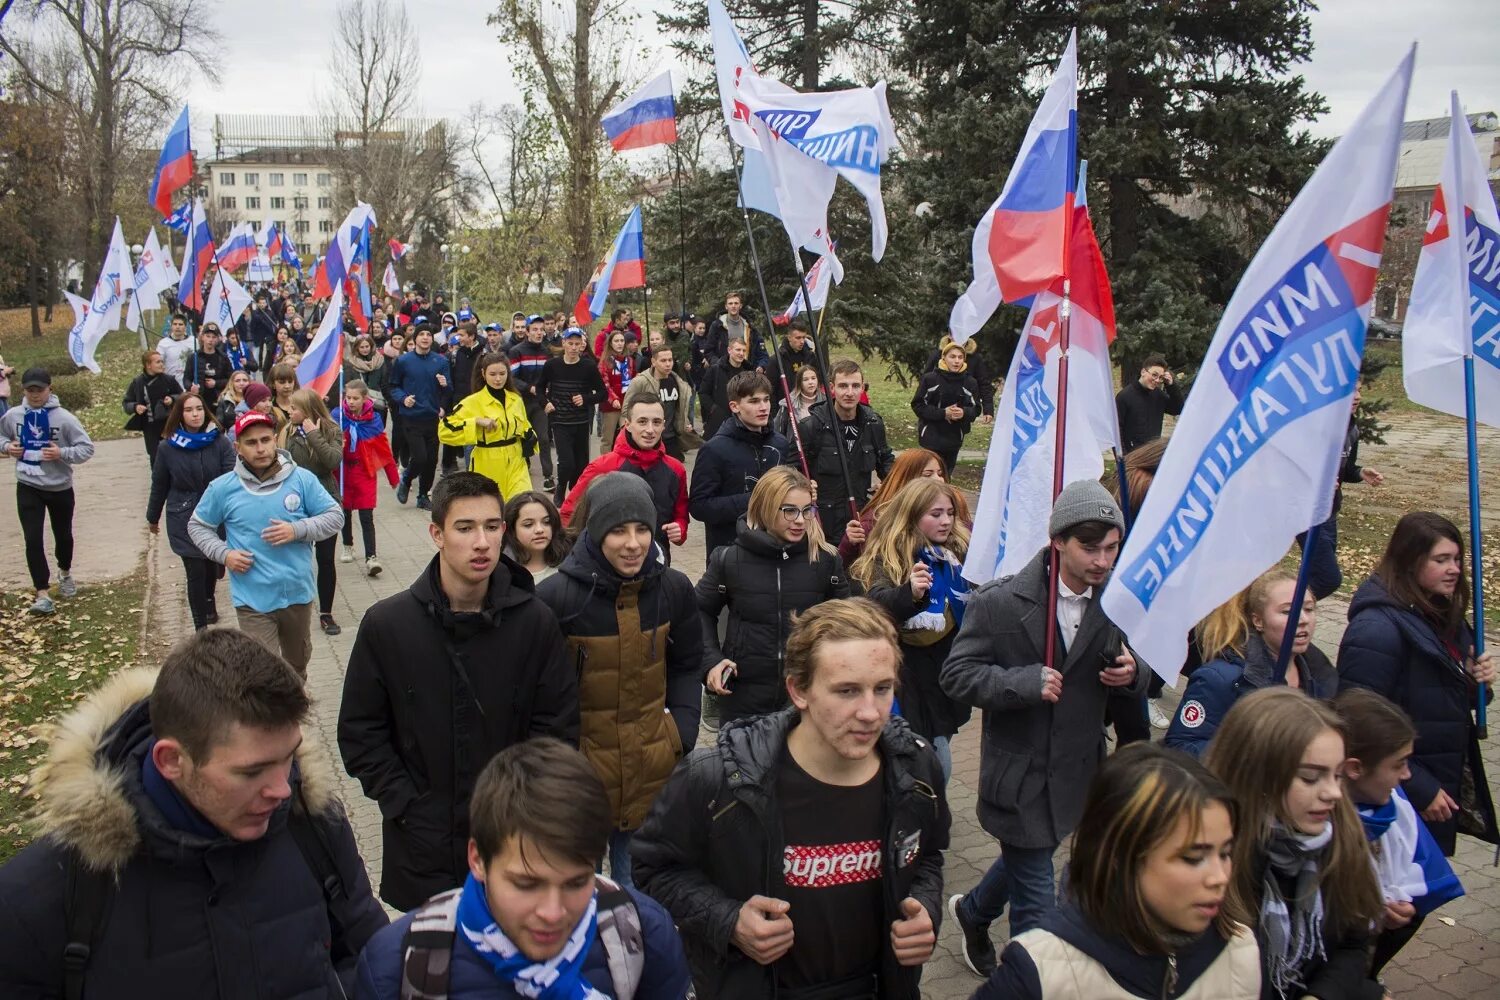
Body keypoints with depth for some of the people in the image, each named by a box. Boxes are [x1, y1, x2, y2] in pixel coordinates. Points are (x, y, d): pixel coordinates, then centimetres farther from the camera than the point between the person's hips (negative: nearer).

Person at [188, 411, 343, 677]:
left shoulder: (302, 479, -6)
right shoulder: (222, 488, -6)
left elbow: (335, 516, -2)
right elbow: (198, 526, 8)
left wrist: (297, 530, -18)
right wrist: (224, 554, -9)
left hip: (298, 593, 3)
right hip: (253, 600, -2)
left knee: (298, 661, 25)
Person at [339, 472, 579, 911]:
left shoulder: (535, 622, -7)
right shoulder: (386, 624, -6)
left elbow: (558, 726, -1)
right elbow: (360, 731, 0)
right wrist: (404, 805, -8)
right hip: (421, 845, 0)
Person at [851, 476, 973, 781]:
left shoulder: (960, 549, 4)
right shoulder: (888, 557, -11)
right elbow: (877, 603, -29)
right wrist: (910, 593, -47)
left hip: (946, 676, 5)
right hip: (908, 680, -5)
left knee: (940, 768, 14)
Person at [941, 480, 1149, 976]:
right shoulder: (998, 602, -18)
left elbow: (1137, 667, 11)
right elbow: (955, 675, -15)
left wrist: (1132, 672, -14)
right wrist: (1025, 682, -28)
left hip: (1078, 771, 6)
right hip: (1019, 776, -6)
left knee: (1026, 859, 29)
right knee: (1036, 905, 2)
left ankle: (973, 910, 57)